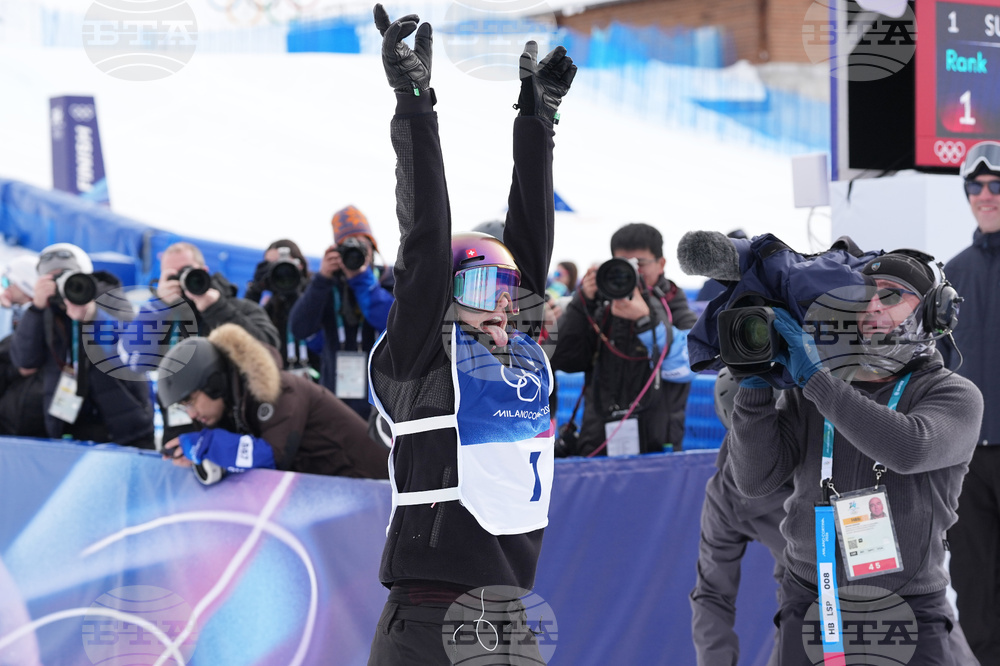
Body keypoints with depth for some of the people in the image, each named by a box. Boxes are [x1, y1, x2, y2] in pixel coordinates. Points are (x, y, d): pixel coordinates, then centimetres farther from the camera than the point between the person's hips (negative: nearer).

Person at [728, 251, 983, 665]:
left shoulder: (955, 396, -3)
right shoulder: (808, 397, 6)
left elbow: (909, 449, -24)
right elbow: (755, 479, -4)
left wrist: (816, 379, -20)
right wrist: (754, 382, -14)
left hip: (909, 615, -2)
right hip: (810, 608, 2)